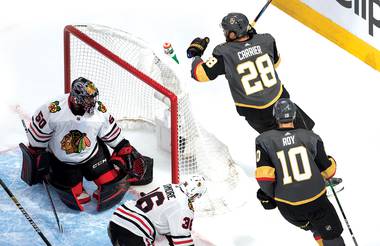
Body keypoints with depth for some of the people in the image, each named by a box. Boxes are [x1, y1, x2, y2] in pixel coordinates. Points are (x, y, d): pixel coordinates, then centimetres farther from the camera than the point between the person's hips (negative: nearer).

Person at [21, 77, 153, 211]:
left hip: (92, 155, 2)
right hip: (61, 160, -2)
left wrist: (126, 150, -1)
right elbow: (38, 135, -13)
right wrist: (36, 156, -5)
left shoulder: (99, 110, -18)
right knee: (77, 199, -6)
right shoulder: (53, 111, -29)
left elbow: (112, 135, -1)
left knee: (112, 188, -10)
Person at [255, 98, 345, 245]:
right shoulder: (310, 137, -2)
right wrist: (331, 162, 28)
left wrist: (270, 194, 5)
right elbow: (328, 170, 5)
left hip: (288, 207, 2)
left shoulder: (264, 140, -4)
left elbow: (263, 175, -13)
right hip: (316, 200, -2)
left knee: (316, 228, 28)